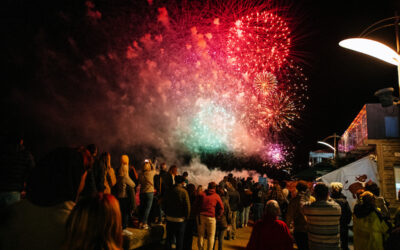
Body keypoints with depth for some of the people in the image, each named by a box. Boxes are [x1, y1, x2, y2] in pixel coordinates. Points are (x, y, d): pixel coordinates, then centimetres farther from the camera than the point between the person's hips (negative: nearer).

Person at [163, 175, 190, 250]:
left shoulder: (169, 191, -1)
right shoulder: (183, 191, -14)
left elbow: (164, 204, 7)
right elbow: (187, 206, -14)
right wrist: (187, 217, -1)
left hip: (169, 218, 4)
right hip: (180, 219, -4)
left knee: (169, 237, 16)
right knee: (179, 238, 9)